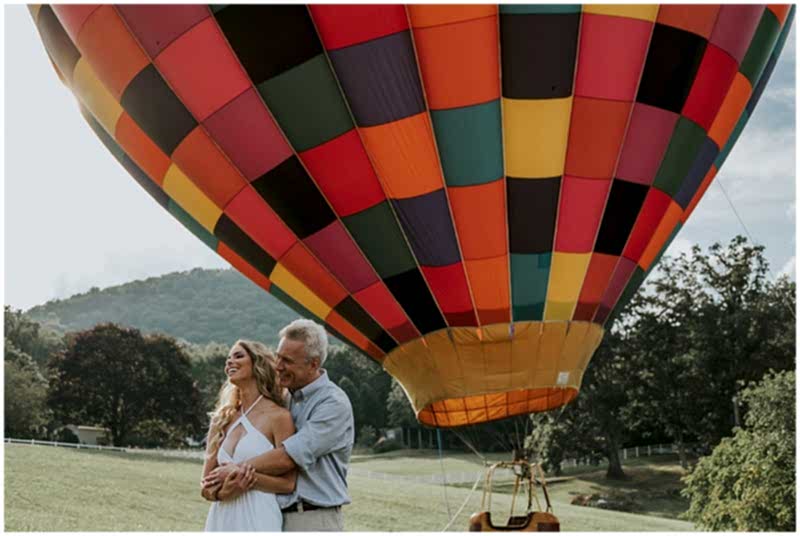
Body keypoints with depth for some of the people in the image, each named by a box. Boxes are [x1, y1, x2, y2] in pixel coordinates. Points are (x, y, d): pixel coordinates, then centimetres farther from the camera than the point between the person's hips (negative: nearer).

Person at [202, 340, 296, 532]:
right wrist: (221, 492, -11)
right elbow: (206, 485, 10)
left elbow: (288, 483, -6)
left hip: (258, 518, -5)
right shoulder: (223, 419, 13)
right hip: (221, 518, 5)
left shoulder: (278, 416, -3)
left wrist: (249, 478, -18)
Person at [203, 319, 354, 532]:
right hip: (280, 517, 7)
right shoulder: (287, 399, 12)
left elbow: (288, 458, -20)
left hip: (315, 520, -7)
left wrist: (238, 469, -10)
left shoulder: (333, 403, -14)